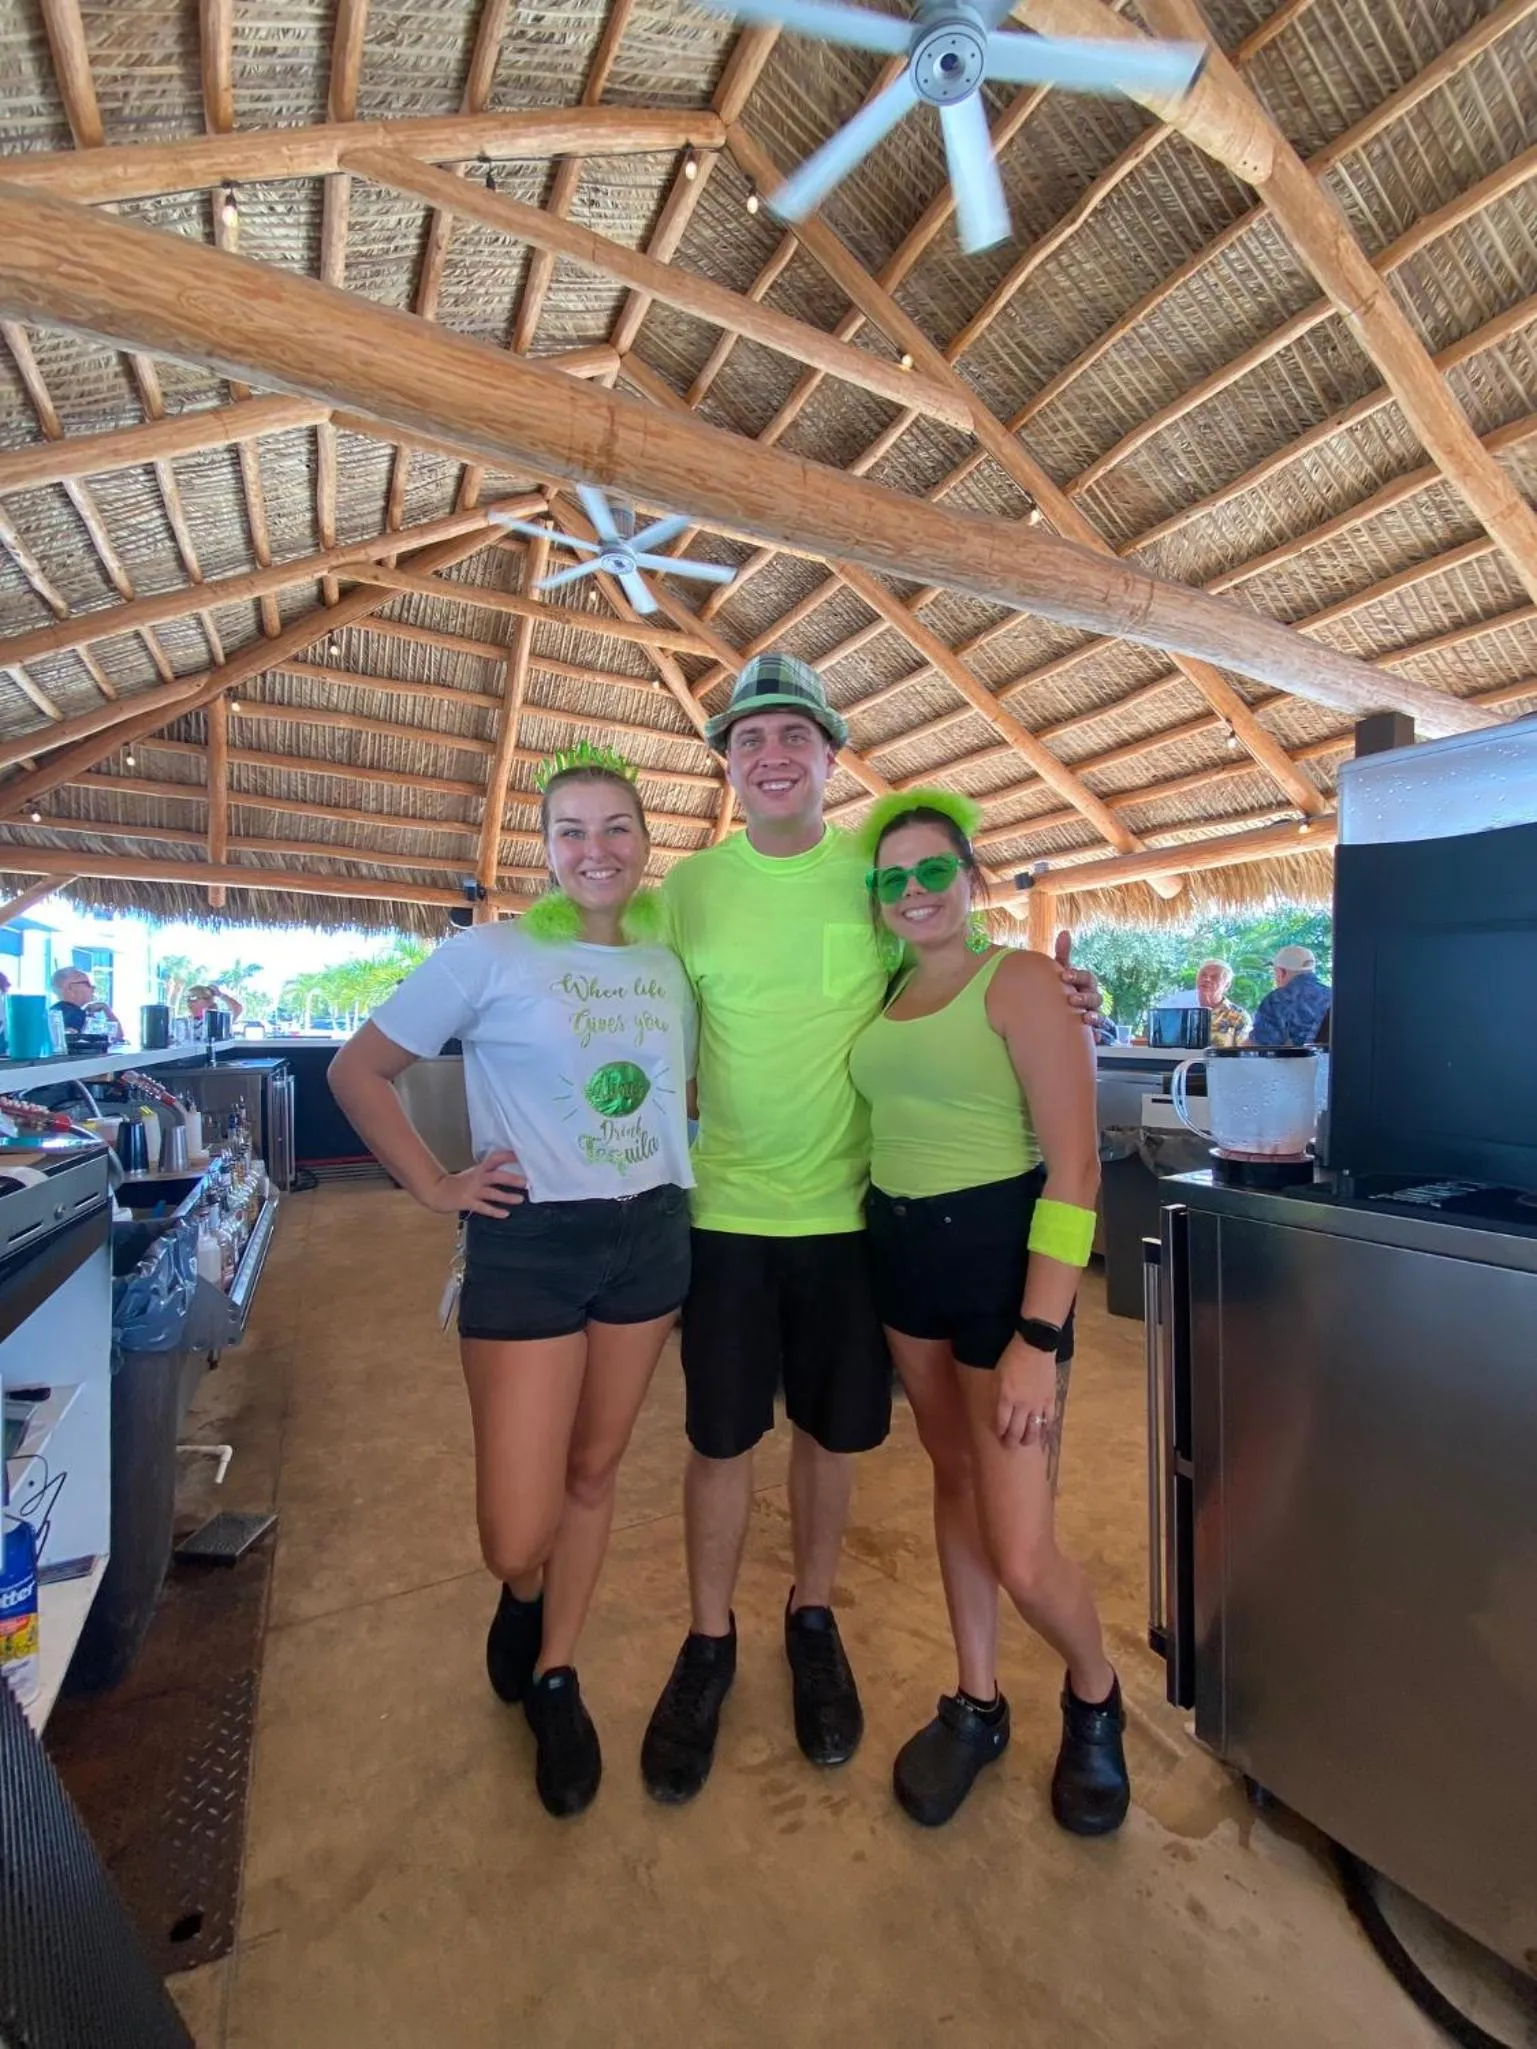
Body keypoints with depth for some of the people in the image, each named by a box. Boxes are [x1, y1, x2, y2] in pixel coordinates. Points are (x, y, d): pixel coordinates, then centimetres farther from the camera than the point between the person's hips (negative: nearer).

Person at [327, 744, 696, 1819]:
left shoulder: (668, 966, 5)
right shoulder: (490, 954, -8)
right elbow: (357, 1069, -3)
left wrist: (678, 1159, 4)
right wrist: (435, 1185, -7)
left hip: (650, 1236, 4)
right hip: (530, 1245, -4)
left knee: (595, 1472, 18)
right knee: (516, 1535, 0)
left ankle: (555, 1677, 44)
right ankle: (521, 1598, 39)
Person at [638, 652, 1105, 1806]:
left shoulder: (875, 875, -2)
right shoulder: (690, 886, -1)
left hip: (850, 1207, 0)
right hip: (728, 1208, 0)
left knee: (831, 1431, 16)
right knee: (722, 1437, 12)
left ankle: (813, 1621, 43)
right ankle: (710, 1642, 39)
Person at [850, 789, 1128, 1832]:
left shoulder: (1021, 979, -11)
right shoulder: (889, 996, 8)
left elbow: (1075, 1168, -16)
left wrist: (1038, 1338, -20)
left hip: (998, 1252, -6)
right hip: (902, 1252, 6)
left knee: (1023, 1554, -1)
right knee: (953, 1481, 19)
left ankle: (1095, 1702, 34)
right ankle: (977, 1705, 41)